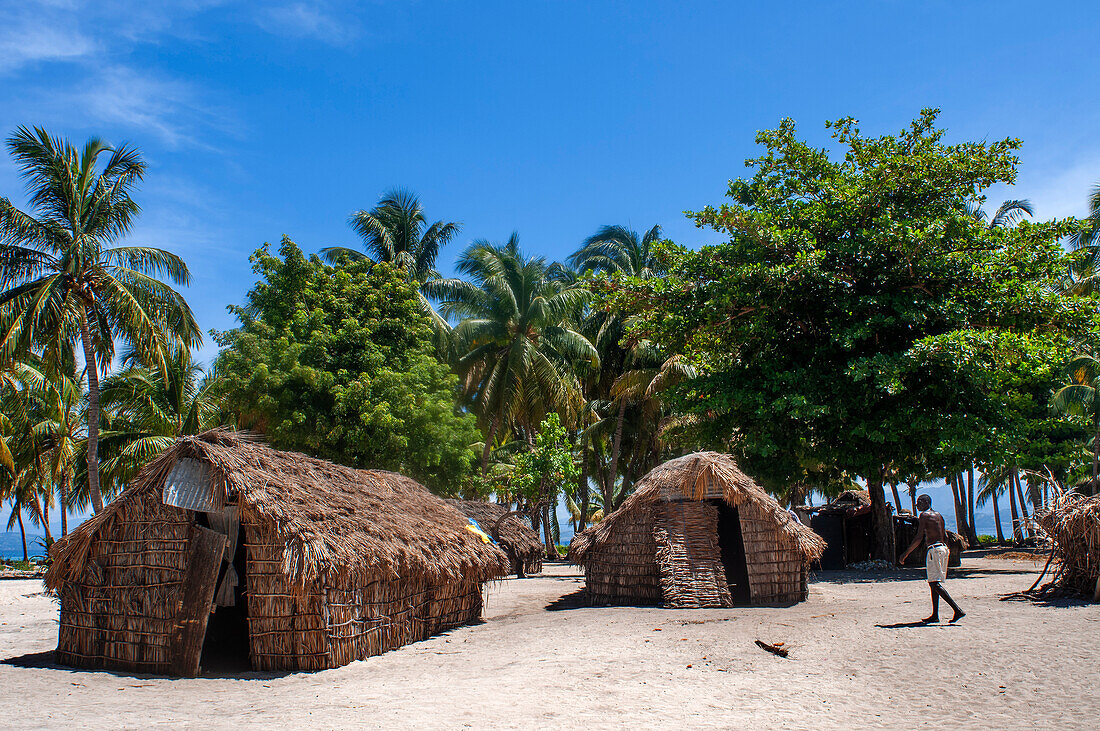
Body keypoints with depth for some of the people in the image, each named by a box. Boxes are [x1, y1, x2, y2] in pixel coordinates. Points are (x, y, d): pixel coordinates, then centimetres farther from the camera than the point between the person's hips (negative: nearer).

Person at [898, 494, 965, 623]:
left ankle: (957, 610, -20)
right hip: (943, 548, 9)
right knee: (933, 583, 12)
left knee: (935, 583, -12)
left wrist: (905, 554, -12)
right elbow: (945, 536, 19)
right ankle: (935, 615, 12)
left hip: (934, 549, -9)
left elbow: (918, 538, -15)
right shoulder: (938, 515, 17)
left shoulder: (924, 515, -9)